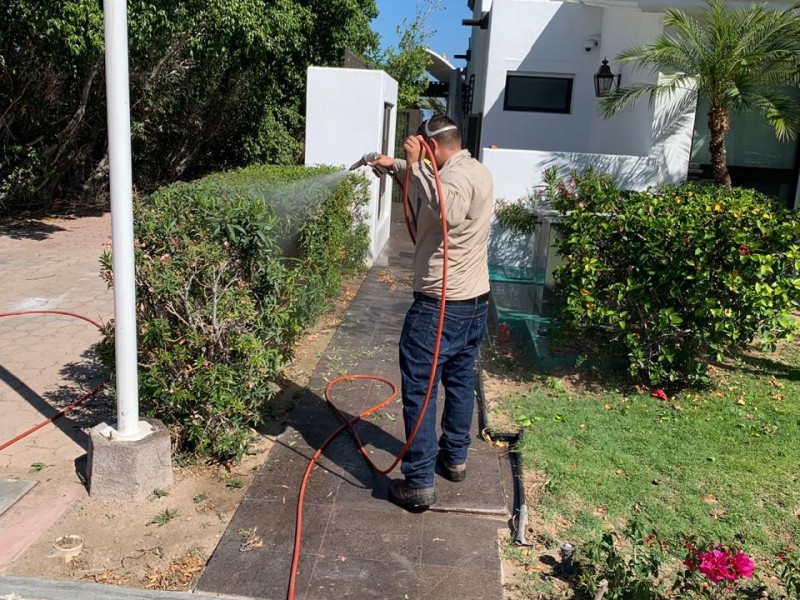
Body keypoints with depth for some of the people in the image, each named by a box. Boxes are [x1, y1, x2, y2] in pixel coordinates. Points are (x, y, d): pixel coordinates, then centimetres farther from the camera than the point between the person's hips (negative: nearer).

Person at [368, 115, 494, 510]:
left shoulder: (456, 175, -19)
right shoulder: (477, 171, 12)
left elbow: (447, 212, -42)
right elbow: (432, 182, 31)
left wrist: (415, 166, -33)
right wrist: (395, 165, 35)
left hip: (440, 305, -10)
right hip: (476, 300, 10)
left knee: (418, 391, -1)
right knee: (461, 380, 20)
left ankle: (419, 484, 5)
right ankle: (455, 458, 35)